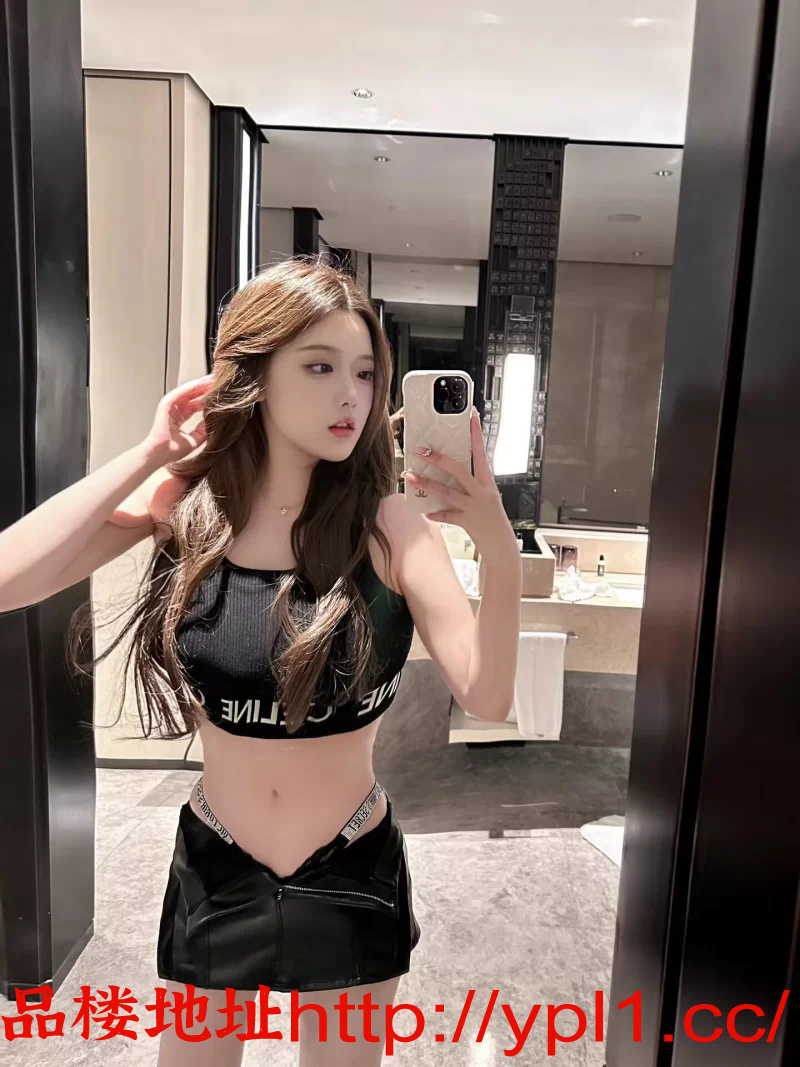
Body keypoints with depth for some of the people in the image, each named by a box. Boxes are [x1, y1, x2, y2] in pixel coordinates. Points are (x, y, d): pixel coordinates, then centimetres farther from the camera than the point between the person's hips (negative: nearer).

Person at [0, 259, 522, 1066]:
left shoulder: (389, 526, -18)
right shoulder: (182, 502, -12)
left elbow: (486, 697, -23)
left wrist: (499, 551, -39)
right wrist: (148, 454, -22)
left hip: (349, 874, -1)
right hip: (215, 867, 2)